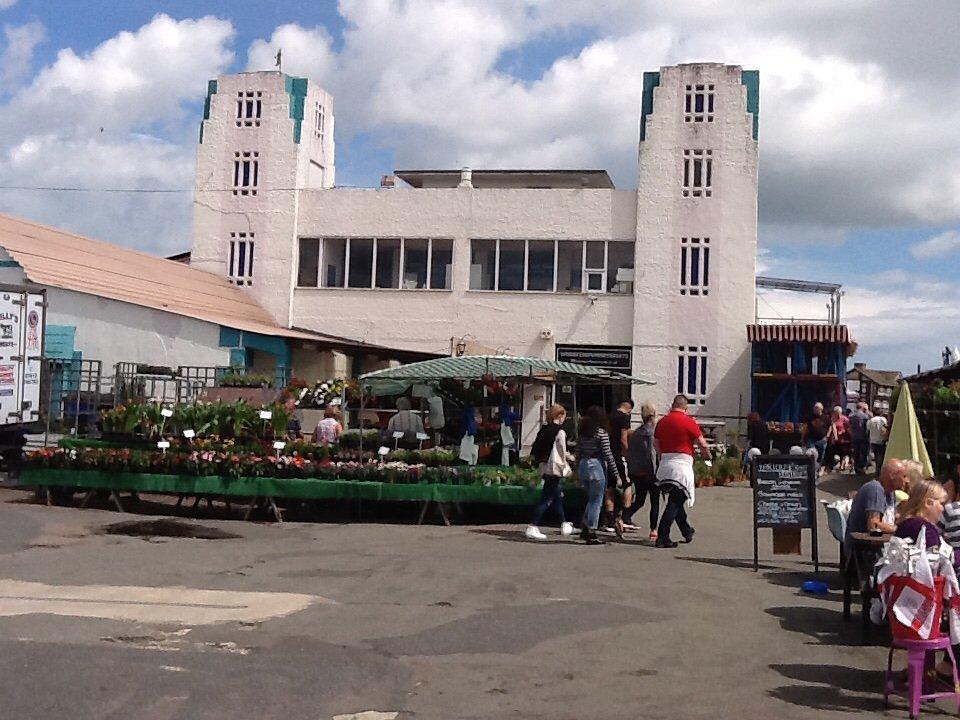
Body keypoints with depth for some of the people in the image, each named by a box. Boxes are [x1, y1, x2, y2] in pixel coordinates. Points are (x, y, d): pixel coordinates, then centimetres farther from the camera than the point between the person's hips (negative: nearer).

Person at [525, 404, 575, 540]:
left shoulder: (544, 430, 9)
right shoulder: (560, 432, -14)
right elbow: (562, 453, -12)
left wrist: (568, 456, 23)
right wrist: (567, 468, 2)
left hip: (545, 467, 9)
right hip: (555, 469, -9)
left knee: (558, 496, 21)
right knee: (546, 499, -6)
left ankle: (564, 525, 32)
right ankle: (532, 528, -10)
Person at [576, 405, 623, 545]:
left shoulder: (582, 433, 7)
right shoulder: (601, 432, -10)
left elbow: (578, 454, 9)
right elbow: (608, 455, -12)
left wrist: (578, 471, 18)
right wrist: (617, 475, -8)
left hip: (582, 467, 6)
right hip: (596, 467, -6)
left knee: (592, 500, 20)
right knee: (596, 502, 2)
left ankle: (585, 528, 17)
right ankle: (591, 534, 4)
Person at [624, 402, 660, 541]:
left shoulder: (635, 433, 7)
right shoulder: (654, 433, -13)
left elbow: (629, 453, 11)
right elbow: (653, 454, -19)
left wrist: (630, 472, 18)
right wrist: (655, 473, -14)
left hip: (636, 473, 6)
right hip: (650, 473, -6)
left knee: (639, 501, 14)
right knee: (655, 502, 7)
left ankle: (623, 518, -6)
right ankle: (653, 531, 7)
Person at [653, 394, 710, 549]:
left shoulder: (662, 421, 9)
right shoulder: (688, 422, -8)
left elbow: (657, 444, 13)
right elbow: (703, 445, -5)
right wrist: (707, 455, 14)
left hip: (664, 465, 6)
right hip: (681, 466, -6)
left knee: (676, 501, 18)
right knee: (675, 503, -5)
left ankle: (687, 532, 31)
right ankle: (662, 537, -11)